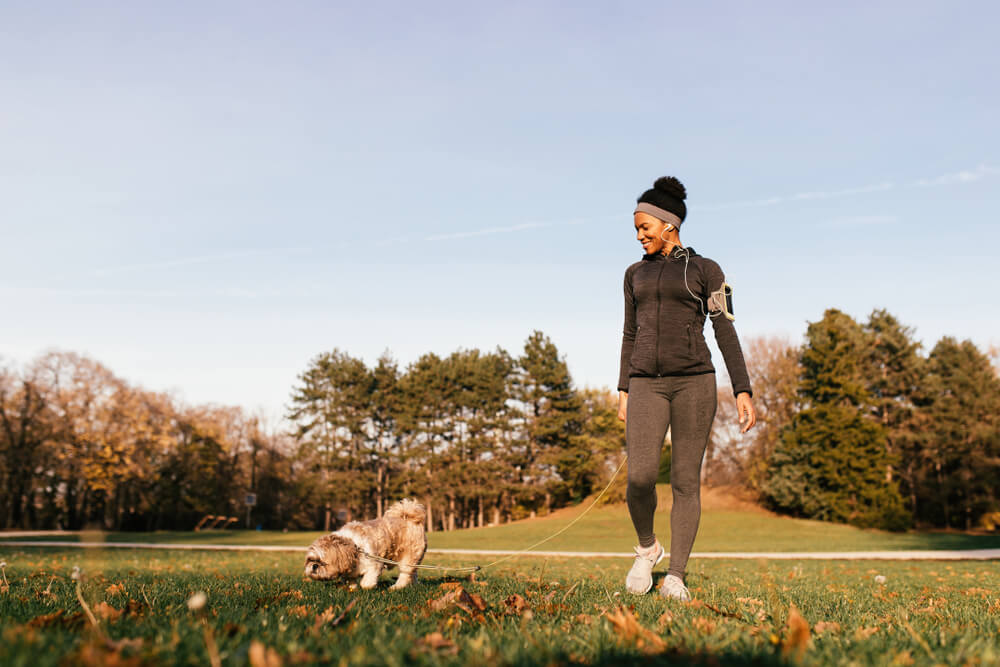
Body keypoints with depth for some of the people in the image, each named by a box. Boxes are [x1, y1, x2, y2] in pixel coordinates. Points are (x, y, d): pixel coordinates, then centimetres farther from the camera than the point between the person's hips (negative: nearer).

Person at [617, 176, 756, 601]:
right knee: (639, 478, -14)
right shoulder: (636, 274, 16)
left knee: (686, 481, -3)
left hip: (693, 381, -2)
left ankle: (675, 576, 5)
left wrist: (743, 391, -6)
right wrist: (624, 391, 13)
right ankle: (647, 549, 13)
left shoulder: (705, 270, 4)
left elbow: (726, 333, 1)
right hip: (647, 385, 3)